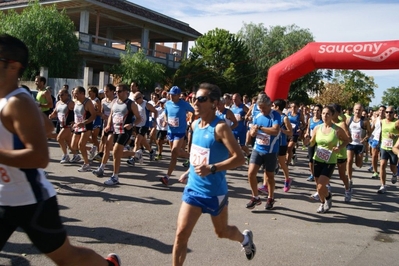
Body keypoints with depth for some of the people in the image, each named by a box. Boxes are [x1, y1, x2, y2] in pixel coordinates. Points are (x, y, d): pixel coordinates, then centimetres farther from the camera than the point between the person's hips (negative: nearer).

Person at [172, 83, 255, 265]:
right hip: (193, 188, 5)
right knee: (181, 234, -3)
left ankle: (245, 238, 52)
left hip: (214, 192, -5)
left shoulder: (220, 127, -20)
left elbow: (239, 158, -25)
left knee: (222, 232, 19)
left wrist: (212, 169, -33)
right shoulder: (195, 125, 2)